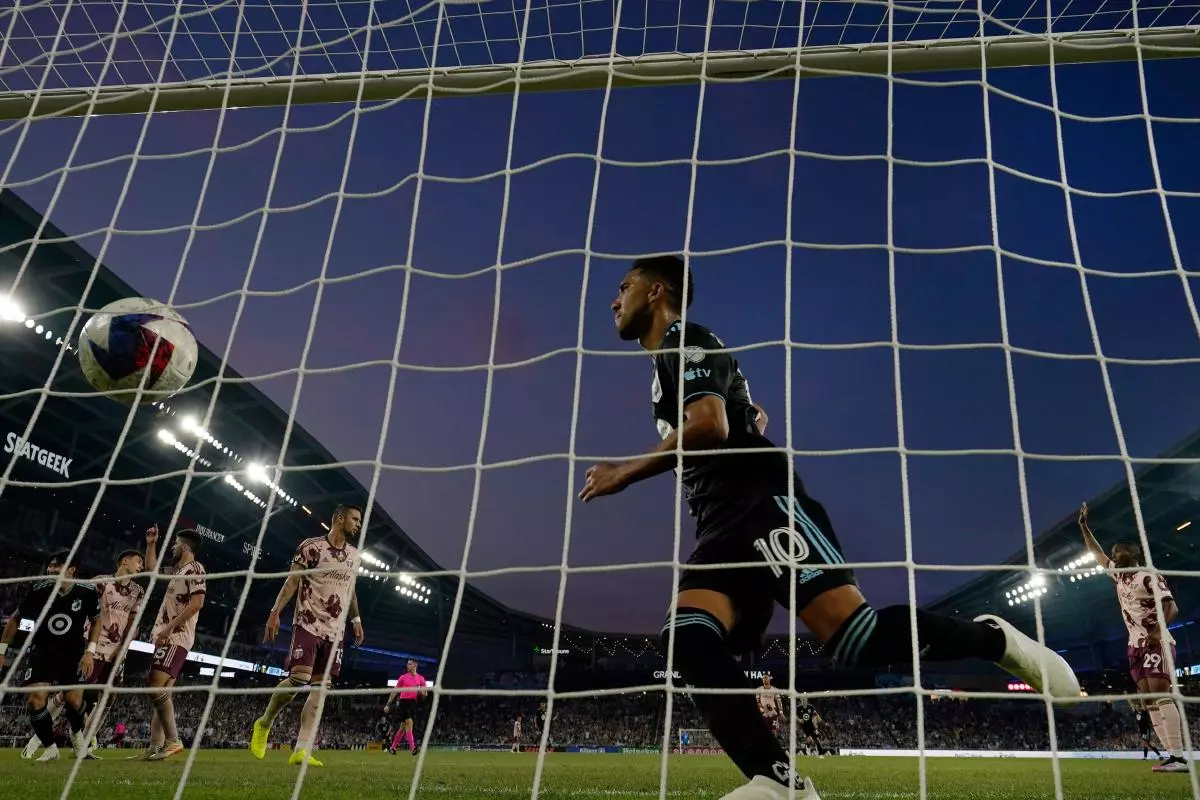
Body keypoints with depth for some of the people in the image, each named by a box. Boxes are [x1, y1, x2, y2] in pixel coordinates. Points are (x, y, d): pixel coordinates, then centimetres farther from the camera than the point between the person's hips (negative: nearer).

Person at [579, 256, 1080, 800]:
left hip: (765, 505, -9)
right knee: (687, 638, -14)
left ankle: (992, 639, 6)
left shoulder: (684, 342, -1)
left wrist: (624, 474, -11)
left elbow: (709, 426, -19)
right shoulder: (670, 363, 28)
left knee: (851, 635, -19)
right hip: (724, 527, 9)